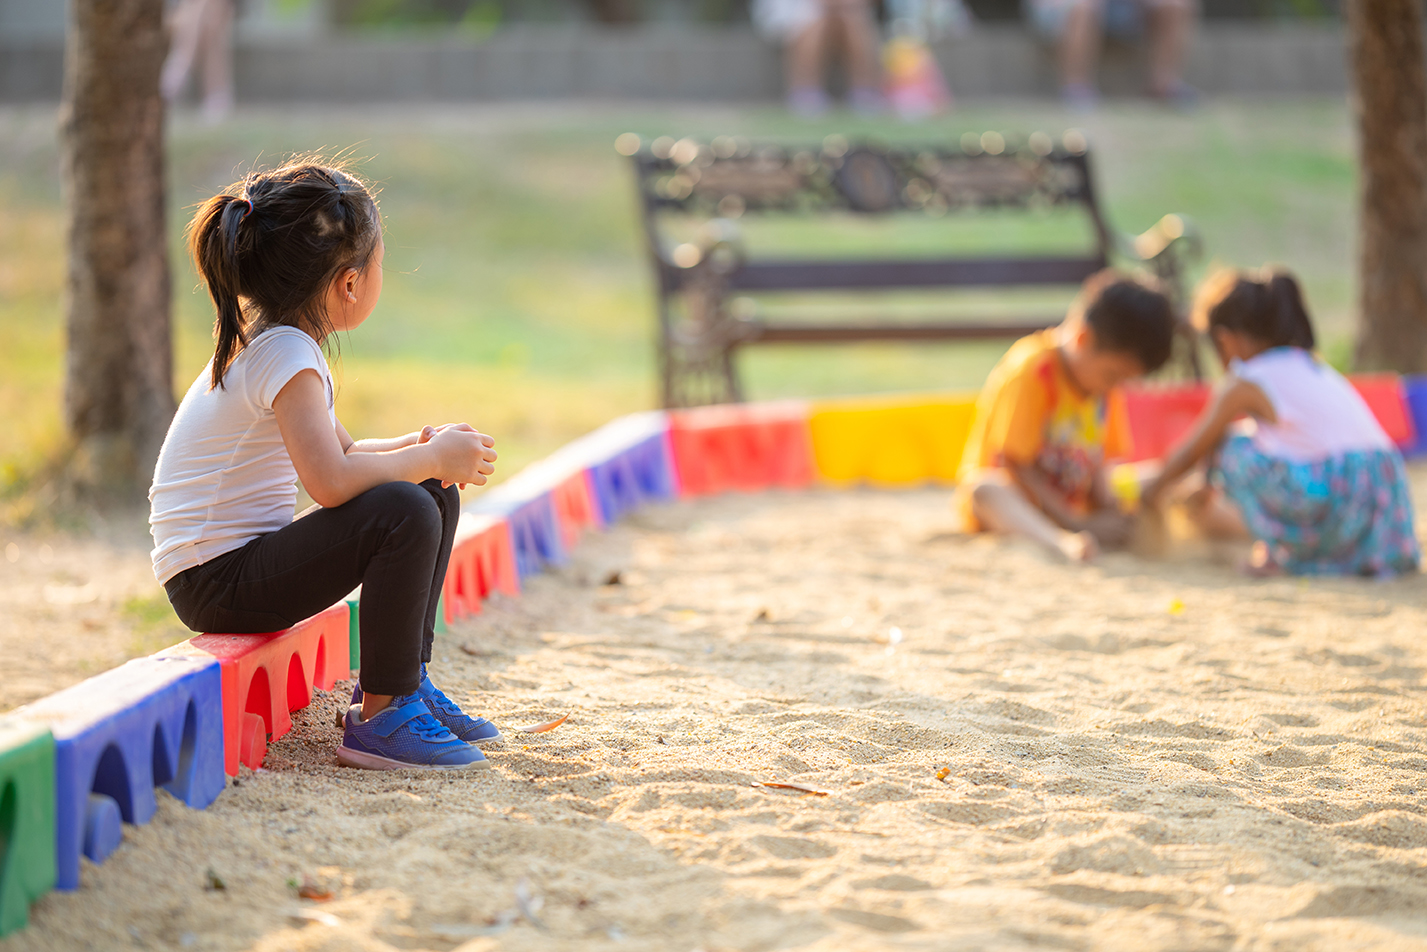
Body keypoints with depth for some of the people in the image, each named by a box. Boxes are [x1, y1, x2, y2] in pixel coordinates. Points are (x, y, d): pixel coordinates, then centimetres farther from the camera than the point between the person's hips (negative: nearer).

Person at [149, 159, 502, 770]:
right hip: (214, 582, -10)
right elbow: (332, 481, -32)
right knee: (403, 512, -28)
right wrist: (432, 457, -18)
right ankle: (381, 718, -17)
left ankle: (403, 680, 15)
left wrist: (421, 447, 2)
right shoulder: (284, 353, -19)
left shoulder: (267, 342, 12)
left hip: (245, 563, 10)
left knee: (435, 496, 12)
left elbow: (340, 455, 20)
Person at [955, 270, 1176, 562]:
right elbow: (1019, 466, -20)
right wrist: (1079, 524, -25)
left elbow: (1097, 460, 7)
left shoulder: (1104, 378, 4)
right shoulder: (1031, 371, -20)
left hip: (1072, 502, 9)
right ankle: (1060, 542, -68)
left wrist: (1108, 510, -14)